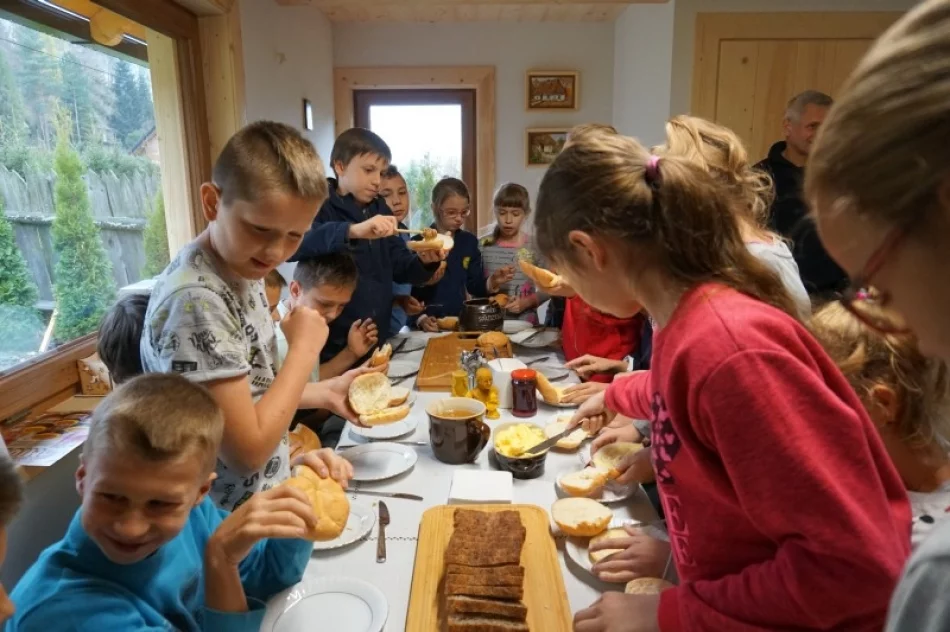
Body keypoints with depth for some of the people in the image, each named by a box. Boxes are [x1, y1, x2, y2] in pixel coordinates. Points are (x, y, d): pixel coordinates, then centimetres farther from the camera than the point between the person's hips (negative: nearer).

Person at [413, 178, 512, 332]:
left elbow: (474, 286, 10)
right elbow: (407, 293, -5)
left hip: (460, 322, 3)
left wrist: (492, 282, -8)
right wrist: (420, 318, -18)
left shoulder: (469, 241, 7)